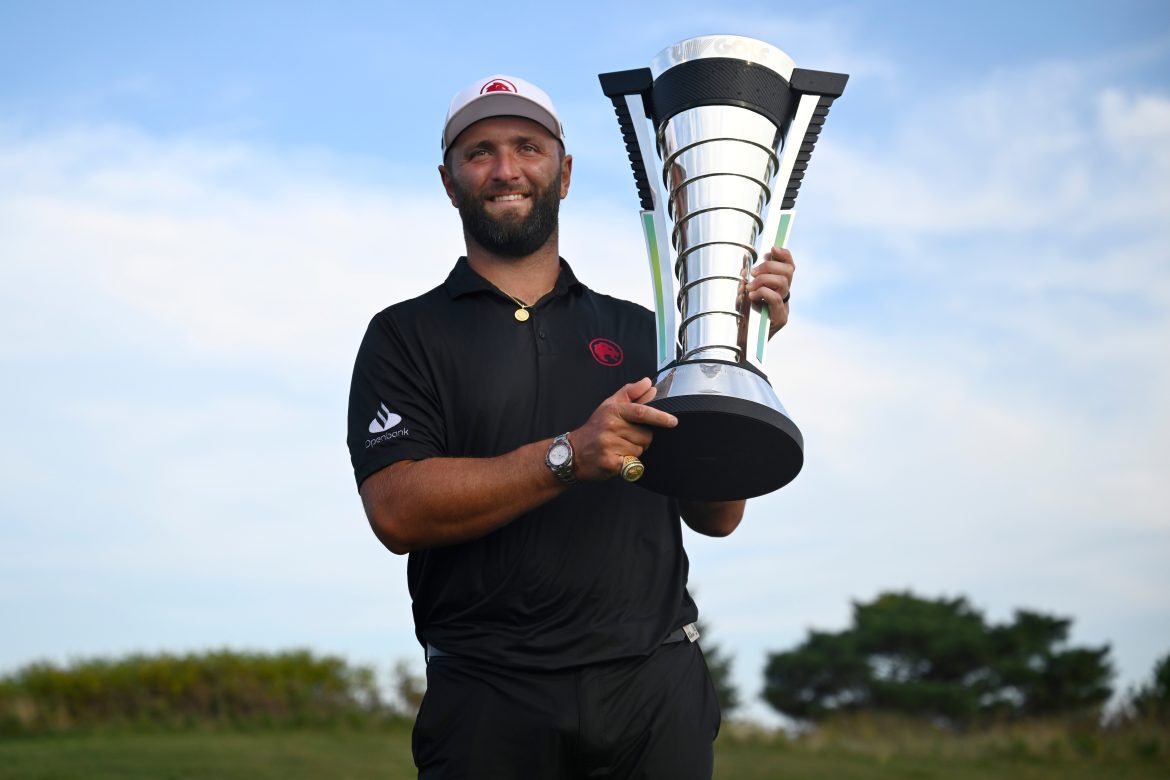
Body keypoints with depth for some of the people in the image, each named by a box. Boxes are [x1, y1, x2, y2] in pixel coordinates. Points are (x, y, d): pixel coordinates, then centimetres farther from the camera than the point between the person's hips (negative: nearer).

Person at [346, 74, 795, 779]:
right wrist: (569, 456, -19)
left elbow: (715, 516, 7)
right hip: (492, 700, -2)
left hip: (658, 687, 2)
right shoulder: (405, 337, 5)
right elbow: (397, 510, -10)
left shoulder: (640, 332, 12)